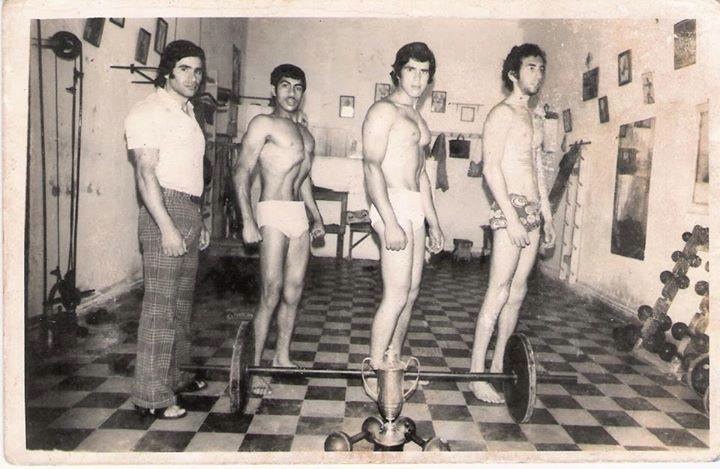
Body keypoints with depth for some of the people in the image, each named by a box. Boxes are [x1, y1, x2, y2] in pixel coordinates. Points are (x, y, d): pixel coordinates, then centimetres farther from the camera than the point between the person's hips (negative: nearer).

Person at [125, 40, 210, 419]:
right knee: (160, 303, -7)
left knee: (181, 301, 14)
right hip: (165, 208, -9)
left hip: (189, 210, 9)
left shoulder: (186, 112, 20)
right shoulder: (148, 111, -8)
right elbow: (146, 172, -17)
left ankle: (174, 374, 26)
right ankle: (151, 394, 0)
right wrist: (167, 227, -24)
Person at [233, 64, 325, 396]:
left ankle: (282, 356, 22)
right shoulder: (264, 123, -1)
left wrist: (316, 216, 25)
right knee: (271, 294, -9)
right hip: (274, 212, -7)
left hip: (300, 214, 7)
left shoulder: (304, 132, 22)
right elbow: (242, 171, -8)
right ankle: (255, 366, 1)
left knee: (293, 293, 9)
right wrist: (247, 220, -17)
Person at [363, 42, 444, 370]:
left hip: (415, 208, 9)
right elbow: (372, 166, -16)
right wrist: (390, 222, -24)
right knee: (396, 296, -10)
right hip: (392, 204, -9)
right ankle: (375, 369, 1)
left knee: (410, 293, 10)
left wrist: (433, 222, 22)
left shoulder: (417, 117, 22)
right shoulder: (384, 110, -5)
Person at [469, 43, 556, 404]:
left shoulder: (530, 117, 21)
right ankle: (477, 373, -2)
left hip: (533, 211, 9)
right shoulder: (502, 114, -5)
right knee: (499, 293, -9)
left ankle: (498, 365, 18)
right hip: (510, 209, -9)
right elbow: (491, 168, -14)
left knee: (517, 293, 9)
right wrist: (512, 216, -21)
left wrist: (547, 216, 20)